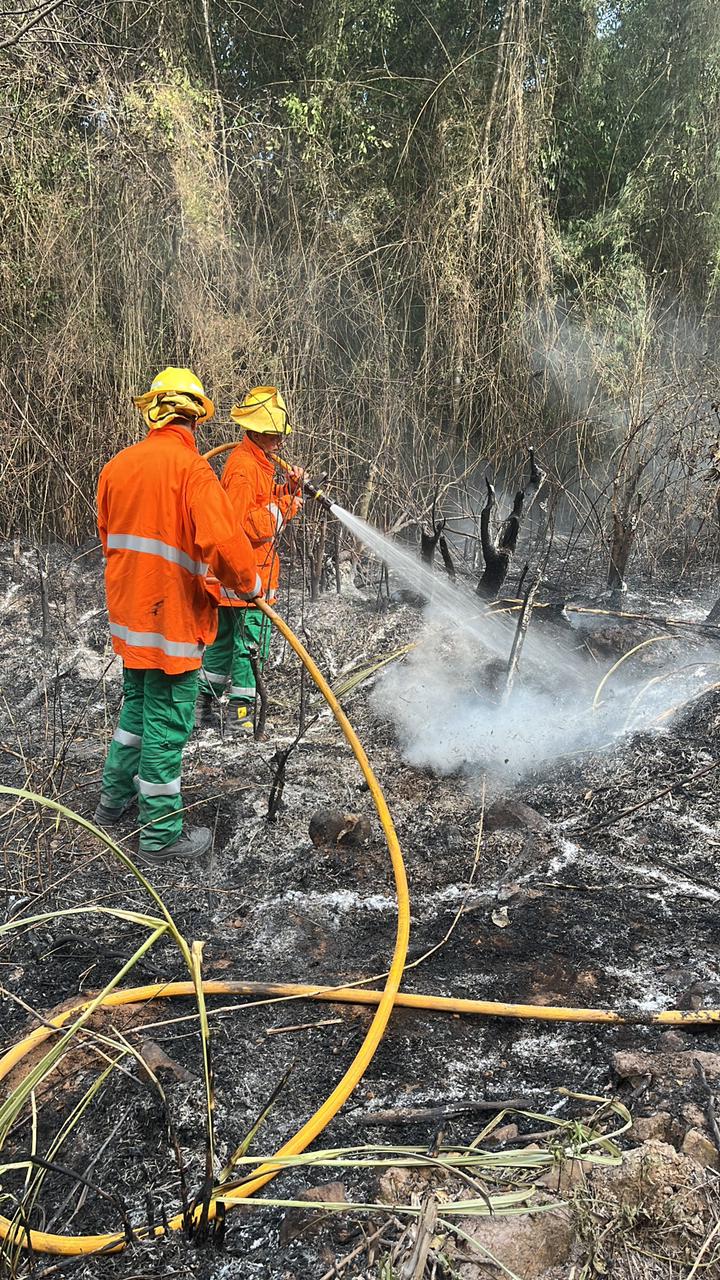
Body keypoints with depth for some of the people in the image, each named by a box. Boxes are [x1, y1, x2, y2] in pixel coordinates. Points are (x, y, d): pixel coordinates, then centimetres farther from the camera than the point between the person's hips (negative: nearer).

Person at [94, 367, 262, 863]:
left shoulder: (118, 465, 5)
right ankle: (161, 833, 14)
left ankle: (115, 798, 38)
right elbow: (223, 542, -26)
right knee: (167, 723, 3)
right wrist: (251, 584, -8)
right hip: (172, 618, -7)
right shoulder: (191, 468, -18)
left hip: (129, 614, 7)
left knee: (137, 705, 25)